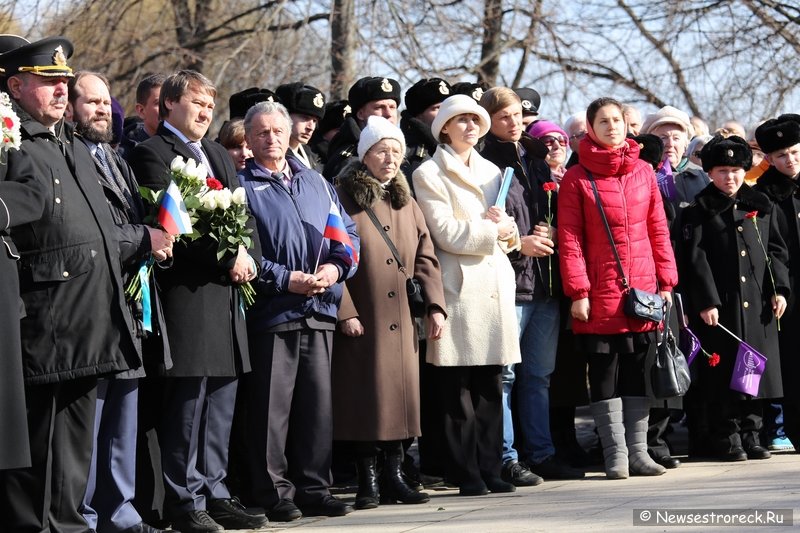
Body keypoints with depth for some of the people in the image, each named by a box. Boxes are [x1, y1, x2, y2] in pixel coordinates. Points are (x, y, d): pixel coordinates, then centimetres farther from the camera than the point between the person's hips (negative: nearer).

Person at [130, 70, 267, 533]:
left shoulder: (219, 155, 21)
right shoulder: (153, 153, -4)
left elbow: (245, 217, 18)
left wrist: (249, 257, -2)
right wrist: (227, 257, -14)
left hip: (227, 292, 8)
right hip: (188, 292, -8)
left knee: (221, 402, 9)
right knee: (188, 400, -5)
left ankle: (215, 493, 16)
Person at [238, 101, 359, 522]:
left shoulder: (316, 183, 18)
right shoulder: (241, 186, 1)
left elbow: (347, 234, 16)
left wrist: (337, 266, -4)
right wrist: (285, 279, -14)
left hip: (319, 312, 5)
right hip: (271, 313, -5)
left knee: (318, 404, 6)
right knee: (272, 408, -3)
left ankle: (314, 489, 14)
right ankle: (274, 493, 4)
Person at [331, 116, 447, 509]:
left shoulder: (406, 203, 14)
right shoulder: (344, 198, -3)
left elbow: (425, 257, 11)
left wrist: (435, 306, 1)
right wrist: (345, 311, -15)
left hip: (401, 321, 5)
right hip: (362, 320, -5)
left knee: (401, 392, 4)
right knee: (366, 397, -3)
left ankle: (394, 476, 11)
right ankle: (368, 481, 3)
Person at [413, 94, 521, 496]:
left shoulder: (491, 172, 21)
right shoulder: (429, 174, 1)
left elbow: (507, 232, 20)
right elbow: (446, 233, -9)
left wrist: (506, 227, -2)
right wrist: (492, 230, -5)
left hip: (495, 285, 6)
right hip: (458, 286, -6)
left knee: (491, 385, 6)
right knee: (458, 387, -6)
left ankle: (490, 468, 10)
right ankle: (466, 473, -2)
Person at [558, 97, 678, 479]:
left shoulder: (643, 172, 10)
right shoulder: (577, 179, -1)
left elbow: (658, 229, 10)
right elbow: (569, 239, -5)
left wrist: (666, 281, 4)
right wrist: (578, 291, -11)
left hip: (643, 289, 3)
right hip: (600, 292, -3)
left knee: (637, 372, 7)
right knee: (604, 372, 1)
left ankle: (638, 451, 12)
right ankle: (615, 454, 5)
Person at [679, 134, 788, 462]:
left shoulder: (761, 207, 13)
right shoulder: (698, 212, 1)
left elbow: (776, 251, 13)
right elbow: (696, 259, -6)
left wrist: (779, 289, 2)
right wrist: (705, 302, -13)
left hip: (757, 305, 4)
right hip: (719, 306, -4)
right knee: (724, 373, -3)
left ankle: (750, 433, 15)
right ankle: (727, 438, 5)